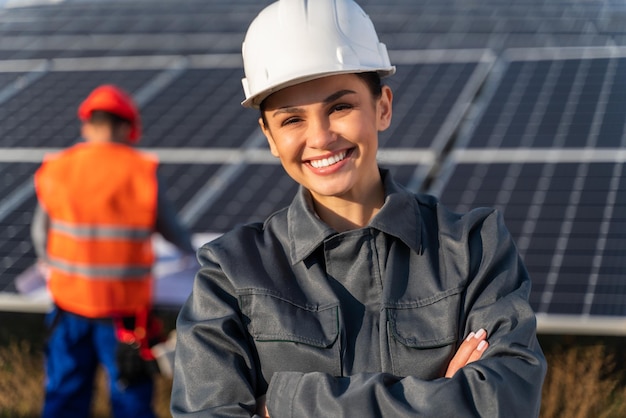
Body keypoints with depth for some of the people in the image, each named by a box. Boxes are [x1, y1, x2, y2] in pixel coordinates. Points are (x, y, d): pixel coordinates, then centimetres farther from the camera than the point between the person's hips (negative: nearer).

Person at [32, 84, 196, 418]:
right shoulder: (140, 171, -9)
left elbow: (40, 232, 6)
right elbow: (169, 227, 2)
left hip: (69, 299, 3)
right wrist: (190, 252, 24)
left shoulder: (56, 169, -2)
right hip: (123, 304, -2)